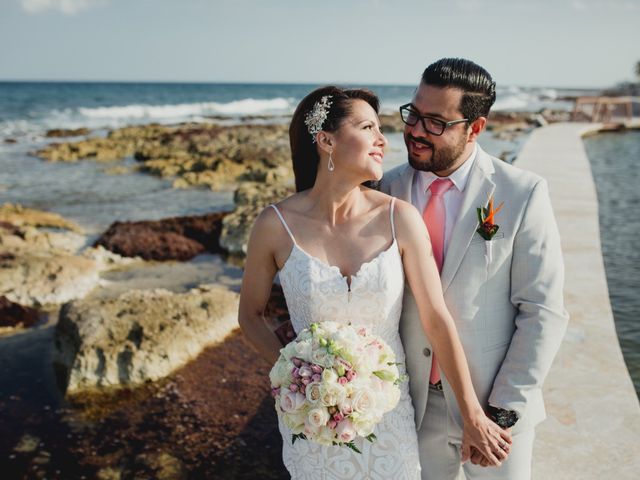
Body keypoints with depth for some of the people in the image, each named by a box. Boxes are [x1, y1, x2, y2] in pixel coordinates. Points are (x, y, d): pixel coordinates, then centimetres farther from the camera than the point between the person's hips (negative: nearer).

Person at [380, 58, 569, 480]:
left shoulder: (522, 194, -12)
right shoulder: (388, 190, -4)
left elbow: (543, 313, -11)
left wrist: (504, 411, -13)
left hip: (497, 403, -2)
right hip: (414, 405, 2)